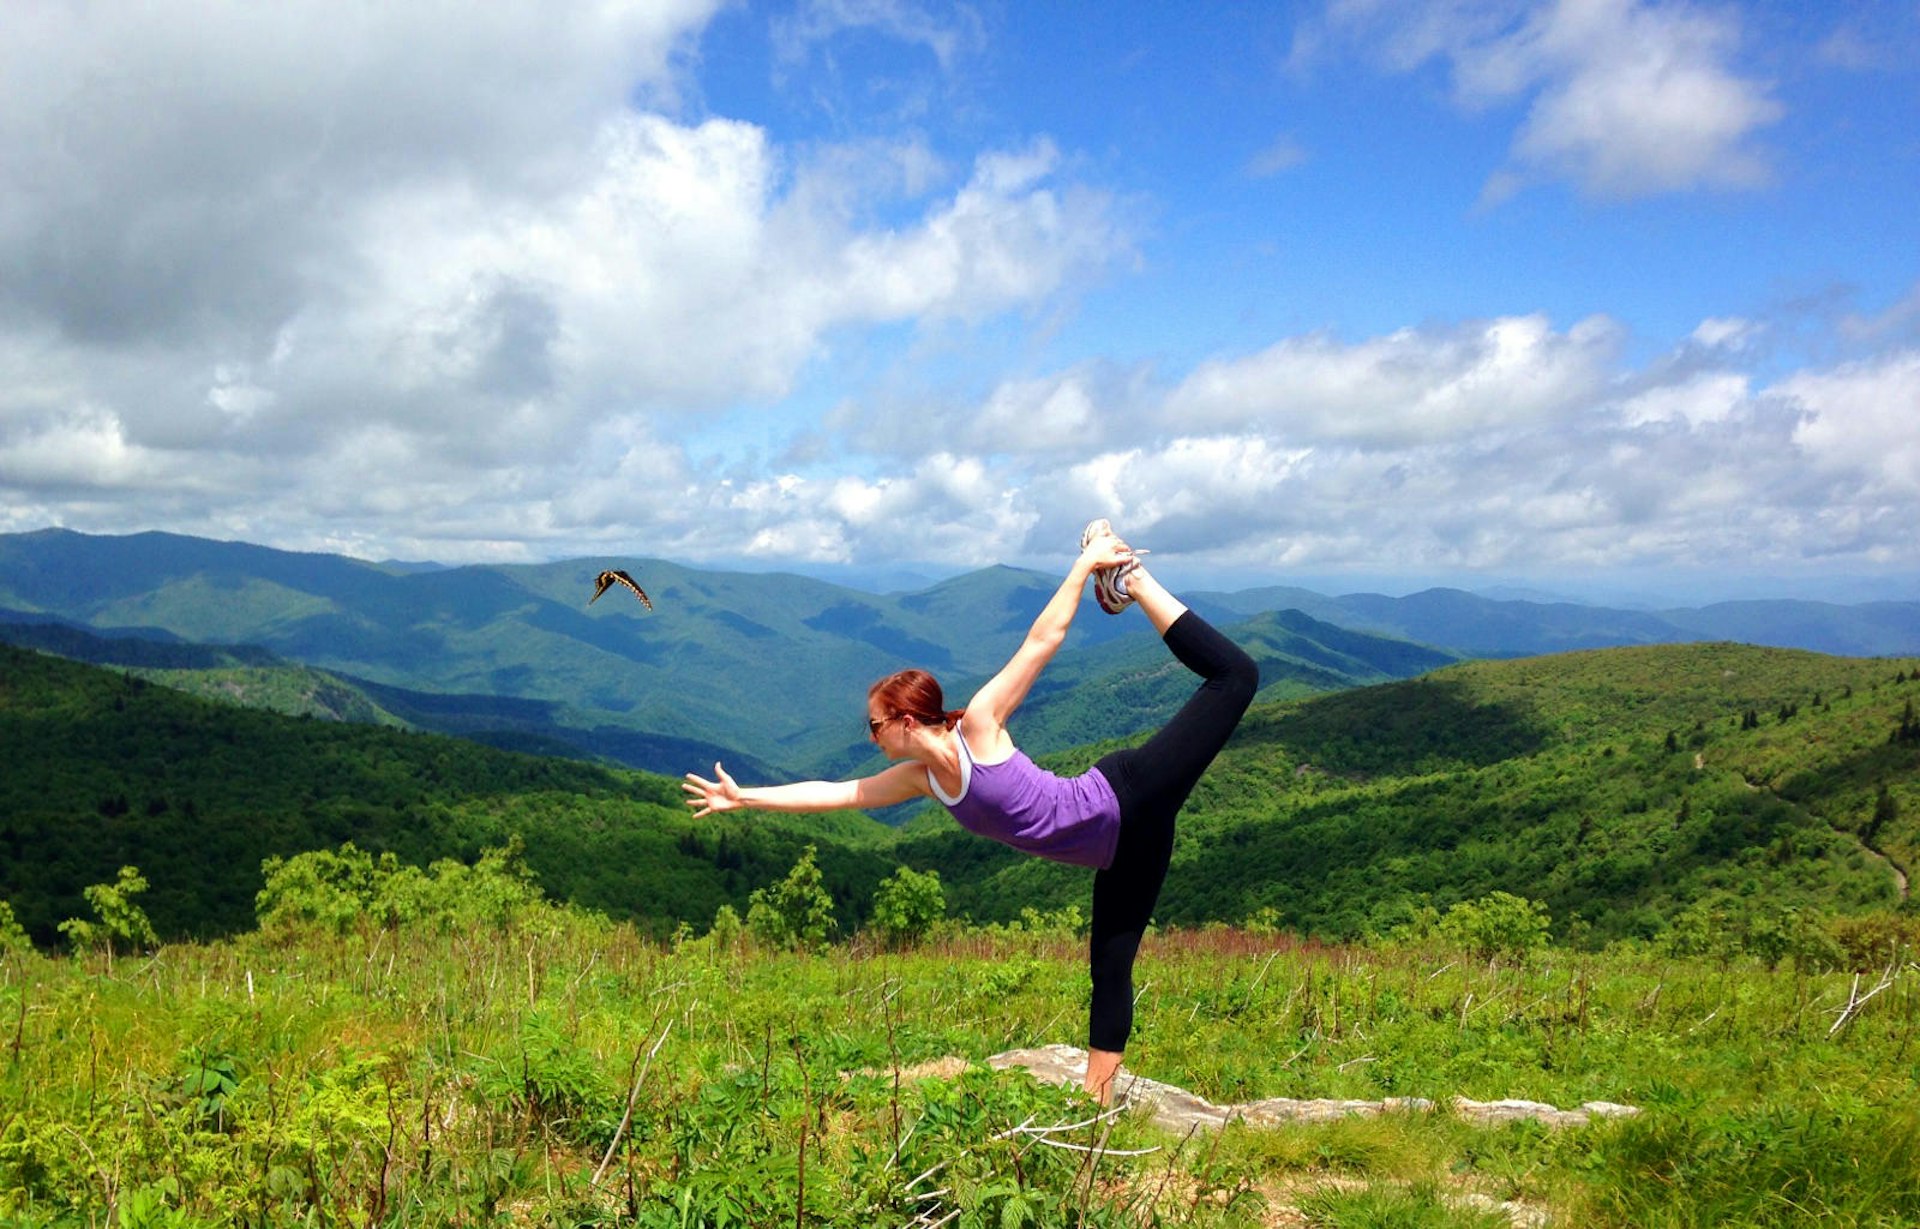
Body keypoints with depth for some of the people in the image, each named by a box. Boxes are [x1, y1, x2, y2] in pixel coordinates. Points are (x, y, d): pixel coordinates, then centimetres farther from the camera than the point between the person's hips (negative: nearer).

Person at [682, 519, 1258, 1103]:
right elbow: (834, 792, 13)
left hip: (1129, 796, -7)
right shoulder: (921, 778, 6)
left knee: (1234, 676, -8)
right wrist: (745, 797, 14)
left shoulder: (979, 725, -15)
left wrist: (1085, 563, -19)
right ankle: (1096, 1100, 15)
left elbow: (1044, 638, -14)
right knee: (1110, 967, 10)